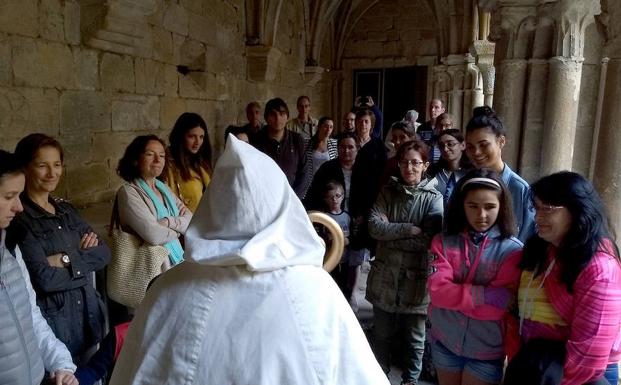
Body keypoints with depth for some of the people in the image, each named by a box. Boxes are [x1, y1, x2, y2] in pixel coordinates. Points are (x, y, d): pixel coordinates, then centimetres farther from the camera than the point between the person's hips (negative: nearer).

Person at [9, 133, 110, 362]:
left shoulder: (66, 210, 8)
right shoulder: (18, 218, -13)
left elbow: (104, 253, 0)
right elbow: (44, 279, -21)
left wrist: (67, 259, -14)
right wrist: (84, 260, -8)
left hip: (87, 314, 6)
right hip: (51, 321, -6)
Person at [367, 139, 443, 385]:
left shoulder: (434, 199, -5)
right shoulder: (387, 192, 3)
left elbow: (428, 239, -18)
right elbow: (374, 226, -10)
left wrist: (389, 235, -14)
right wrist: (410, 229, -18)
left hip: (416, 280, -2)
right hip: (385, 277, 3)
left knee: (414, 338, 14)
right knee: (381, 334, 18)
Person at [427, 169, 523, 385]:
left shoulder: (512, 250, -13)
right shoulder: (443, 242, -7)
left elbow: (496, 308, -18)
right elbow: (437, 291, -16)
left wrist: (453, 296, -16)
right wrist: (482, 294, -25)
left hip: (487, 350, -2)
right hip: (444, 342, 3)